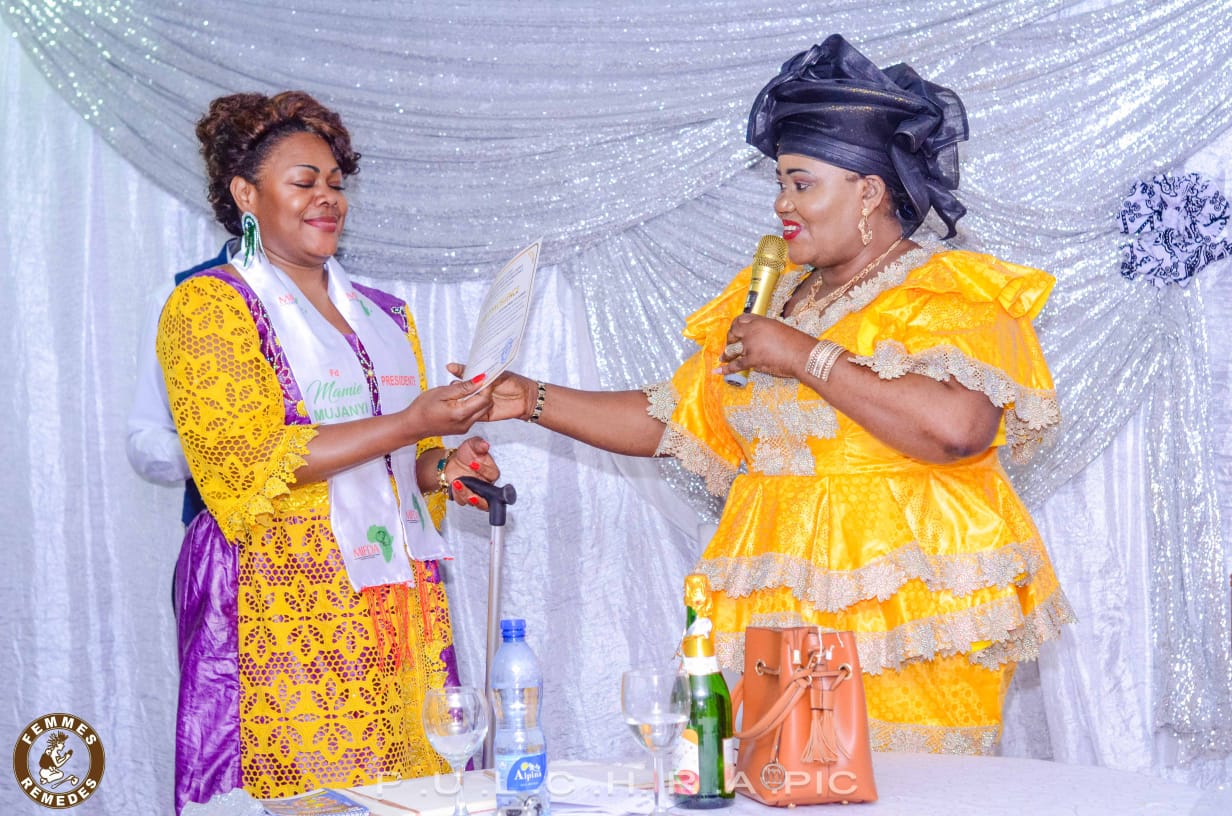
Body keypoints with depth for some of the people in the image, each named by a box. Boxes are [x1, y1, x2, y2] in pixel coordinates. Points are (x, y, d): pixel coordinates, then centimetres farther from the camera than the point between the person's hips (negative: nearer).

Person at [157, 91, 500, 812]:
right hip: (283, 606, -6)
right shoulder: (208, 307, 0)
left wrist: (442, 469, 3)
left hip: (399, 609, 6)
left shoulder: (386, 317, 20)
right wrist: (408, 426, -16)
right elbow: (245, 463, -12)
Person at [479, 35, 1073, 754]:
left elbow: (958, 426, -24)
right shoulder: (772, 297, 18)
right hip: (773, 615, 6)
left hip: (904, 619, -6)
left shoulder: (952, 294, -5)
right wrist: (534, 400, 14)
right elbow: (672, 420, 21)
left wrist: (806, 356, -16)